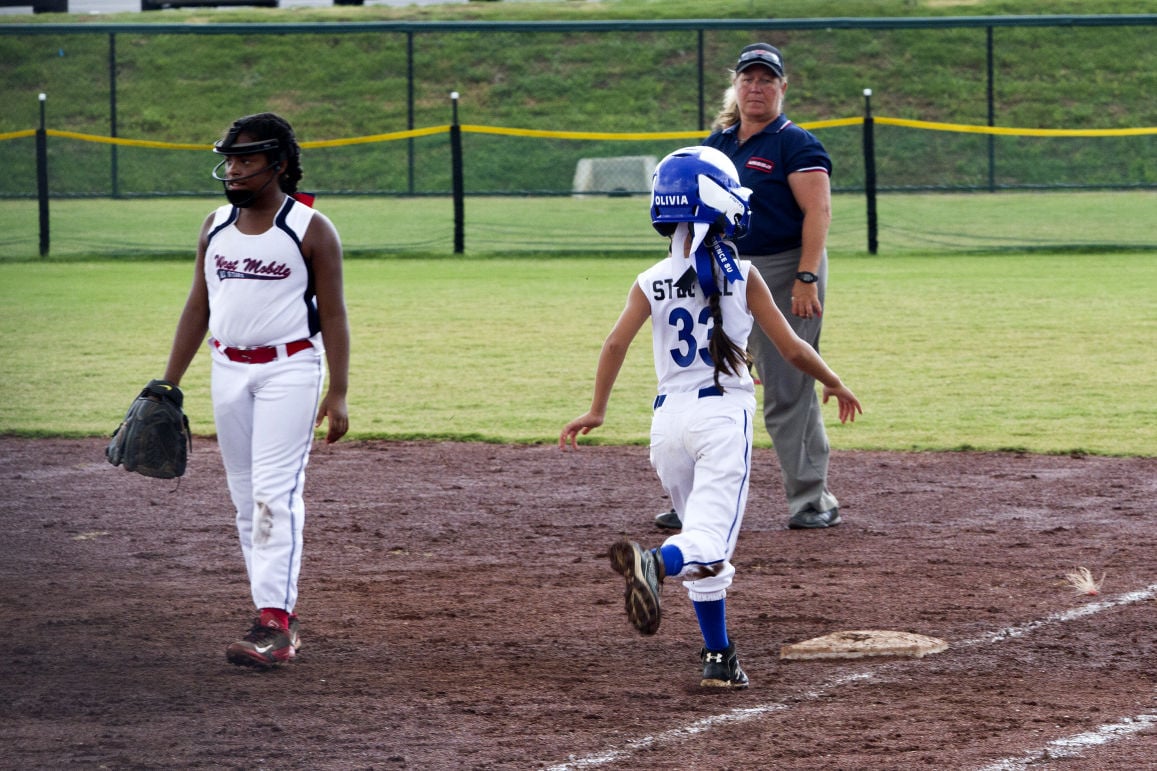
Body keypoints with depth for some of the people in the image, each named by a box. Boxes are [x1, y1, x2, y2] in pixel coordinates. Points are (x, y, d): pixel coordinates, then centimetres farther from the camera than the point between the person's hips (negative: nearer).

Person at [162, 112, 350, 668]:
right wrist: (168, 384, 10)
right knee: (246, 498, 7)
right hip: (228, 370, 6)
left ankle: (273, 625, -18)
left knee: (275, 495, -14)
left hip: (289, 369, -6)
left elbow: (332, 315, -6)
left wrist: (338, 394, -13)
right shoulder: (216, 227, 10)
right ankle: (279, 621, 13)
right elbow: (198, 307, 14)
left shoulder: (311, 230, -6)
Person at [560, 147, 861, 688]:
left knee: (705, 543, 17)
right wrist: (833, 383, 17)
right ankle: (654, 562, -44)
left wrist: (596, 411, -5)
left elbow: (617, 341, -9)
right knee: (710, 544, -12)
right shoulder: (743, 278, -1)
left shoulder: (651, 283, 4)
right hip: (724, 416, -4)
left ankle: (718, 657, 17)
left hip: (669, 420, 4)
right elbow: (792, 350, 1)